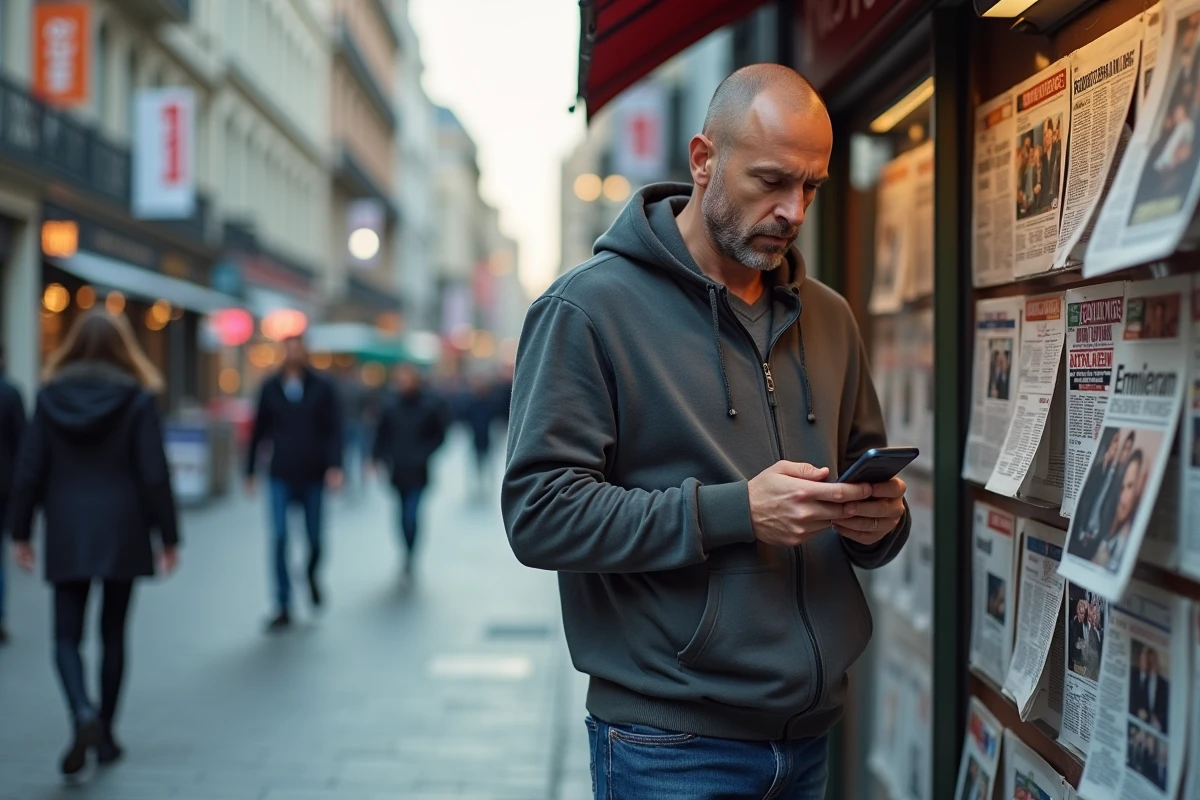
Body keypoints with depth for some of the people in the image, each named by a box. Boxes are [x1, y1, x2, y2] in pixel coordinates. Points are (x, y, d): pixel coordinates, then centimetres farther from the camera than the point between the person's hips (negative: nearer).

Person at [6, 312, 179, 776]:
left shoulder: (51, 396, 0)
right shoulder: (137, 398, -5)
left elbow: (29, 470, 1)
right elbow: (154, 474, -6)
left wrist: (20, 531, 8)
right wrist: (168, 536, 0)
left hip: (67, 535, 1)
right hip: (121, 533, 0)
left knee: (67, 636, 5)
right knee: (113, 634, 12)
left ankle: (84, 714, -19)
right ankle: (105, 734, 18)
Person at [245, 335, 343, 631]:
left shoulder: (322, 388, 0)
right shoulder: (270, 388, 3)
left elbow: (333, 430, -3)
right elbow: (259, 431, 9)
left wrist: (334, 466, -16)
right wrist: (250, 471, 10)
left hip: (313, 477, 0)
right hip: (281, 477, 0)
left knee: (314, 538, 8)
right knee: (279, 539, -7)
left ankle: (312, 576, 42)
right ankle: (283, 608, -2)